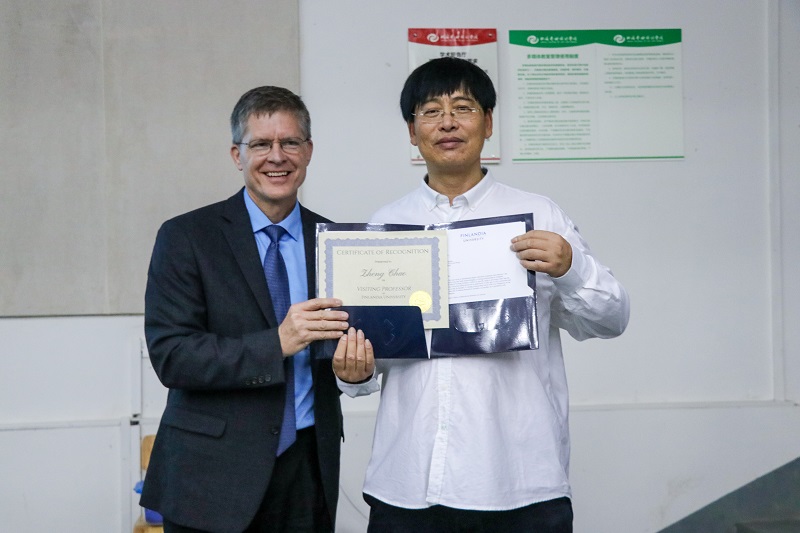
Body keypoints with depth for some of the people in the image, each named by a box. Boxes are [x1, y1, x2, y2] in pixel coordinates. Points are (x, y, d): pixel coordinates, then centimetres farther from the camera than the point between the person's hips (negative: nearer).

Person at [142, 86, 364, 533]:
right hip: (213, 476, -3)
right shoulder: (185, 237, -5)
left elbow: (342, 338, 12)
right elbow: (170, 355, -12)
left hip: (308, 467, 3)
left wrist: (356, 361, -11)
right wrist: (277, 343, -23)